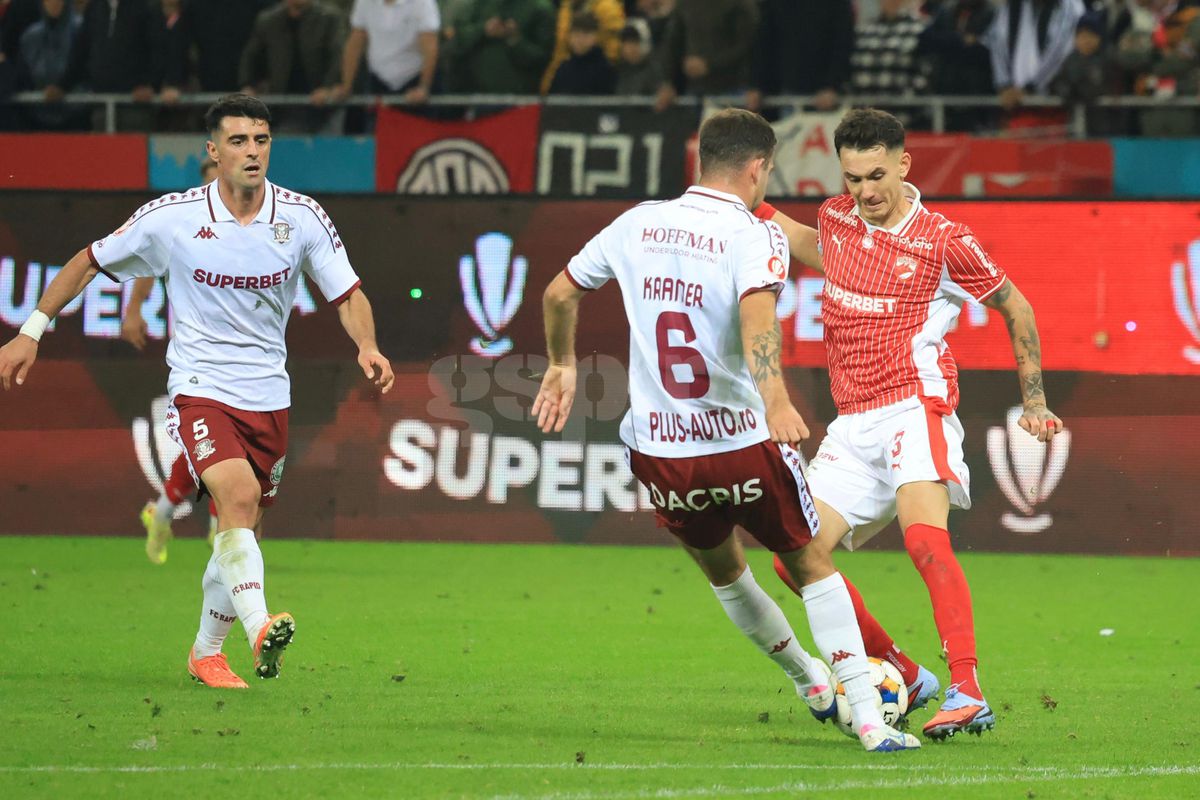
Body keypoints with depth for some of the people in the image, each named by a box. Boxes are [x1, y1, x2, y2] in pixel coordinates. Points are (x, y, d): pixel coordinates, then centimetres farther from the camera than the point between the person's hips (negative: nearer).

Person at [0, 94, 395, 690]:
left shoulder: (302, 218, -5)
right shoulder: (171, 218, -10)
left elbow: (347, 295, 1)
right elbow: (90, 262, 3)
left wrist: (368, 348, -19)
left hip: (268, 395, 4)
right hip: (199, 389, -4)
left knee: (240, 528, 10)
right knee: (239, 494, -28)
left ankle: (206, 652, 29)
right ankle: (259, 628, -41)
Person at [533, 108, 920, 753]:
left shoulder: (637, 225, 5)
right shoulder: (754, 236, -11)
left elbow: (558, 294, 16)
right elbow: (757, 314, -32)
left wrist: (562, 365, 33)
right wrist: (775, 403, -45)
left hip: (656, 452, 5)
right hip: (741, 444, -5)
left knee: (722, 568, 29)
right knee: (812, 566, 12)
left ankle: (808, 679, 45)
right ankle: (869, 720, 4)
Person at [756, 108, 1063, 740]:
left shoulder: (942, 241, -7)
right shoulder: (837, 219, 9)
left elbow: (1014, 307, 6)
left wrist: (1034, 401, 8)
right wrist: (753, 208, 28)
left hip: (914, 405, -7)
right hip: (853, 423, 7)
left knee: (924, 537, -30)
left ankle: (967, 694, -36)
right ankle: (901, 675, 10)